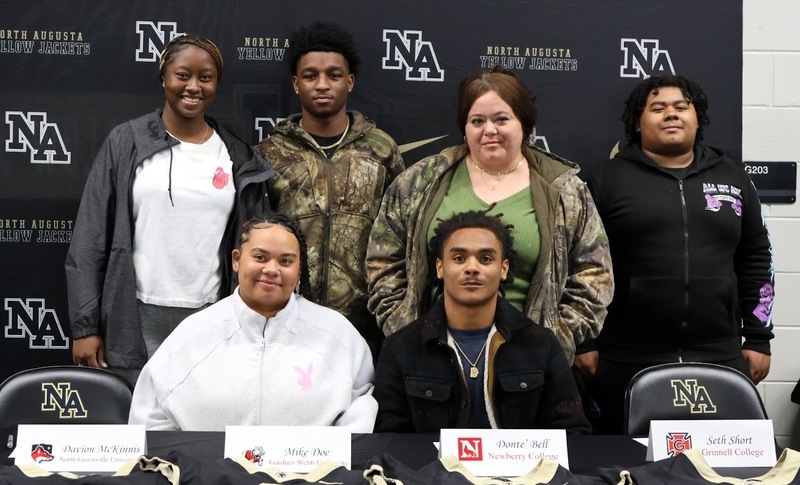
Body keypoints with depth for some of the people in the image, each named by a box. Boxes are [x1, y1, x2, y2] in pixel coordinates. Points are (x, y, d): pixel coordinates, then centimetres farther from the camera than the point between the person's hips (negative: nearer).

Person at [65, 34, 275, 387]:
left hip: (210, 321, 1)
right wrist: (85, 325, -4)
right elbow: (90, 241, 1)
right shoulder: (126, 143, 1)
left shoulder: (238, 158, 6)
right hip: (135, 321, -1)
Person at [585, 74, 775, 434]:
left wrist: (758, 340, 9)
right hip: (627, 362, -2)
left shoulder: (732, 178, 12)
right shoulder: (608, 178, 2)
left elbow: (756, 262, 14)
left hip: (719, 359, 3)